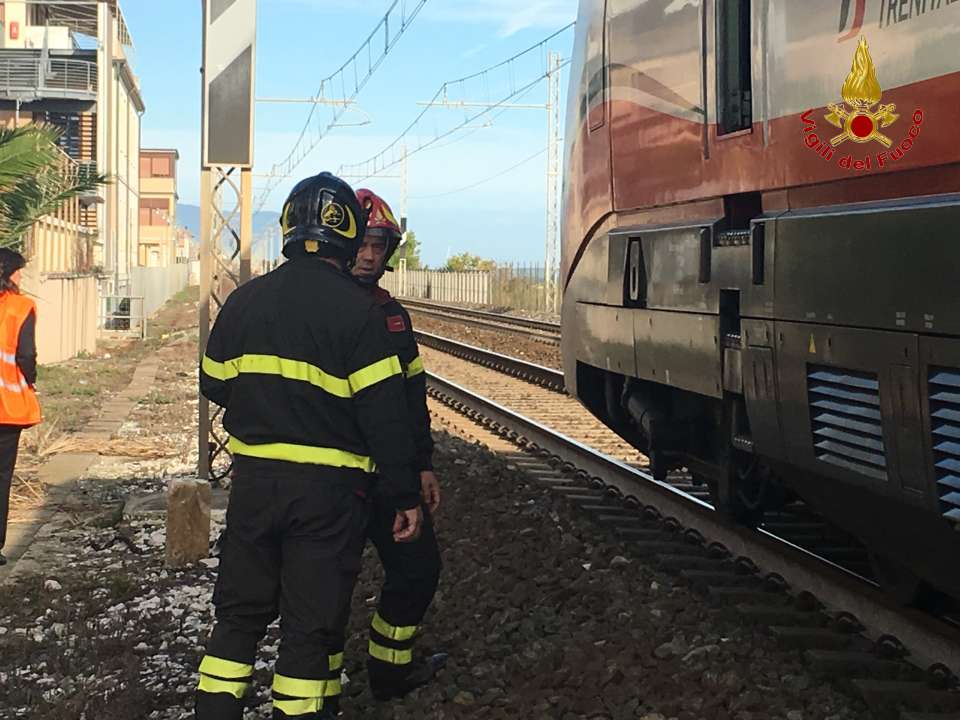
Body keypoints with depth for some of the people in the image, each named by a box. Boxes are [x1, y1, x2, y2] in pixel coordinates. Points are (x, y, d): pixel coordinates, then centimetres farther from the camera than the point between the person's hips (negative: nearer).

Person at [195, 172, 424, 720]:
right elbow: (386, 416, -14)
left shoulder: (244, 300, 2)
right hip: (328, 489, -4)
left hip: (254, 481, 4)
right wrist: (406, 498, -8)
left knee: (241, 612, 16)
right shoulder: (358, 311, -13)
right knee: (313, 622, 6)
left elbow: (215, 386, 12)